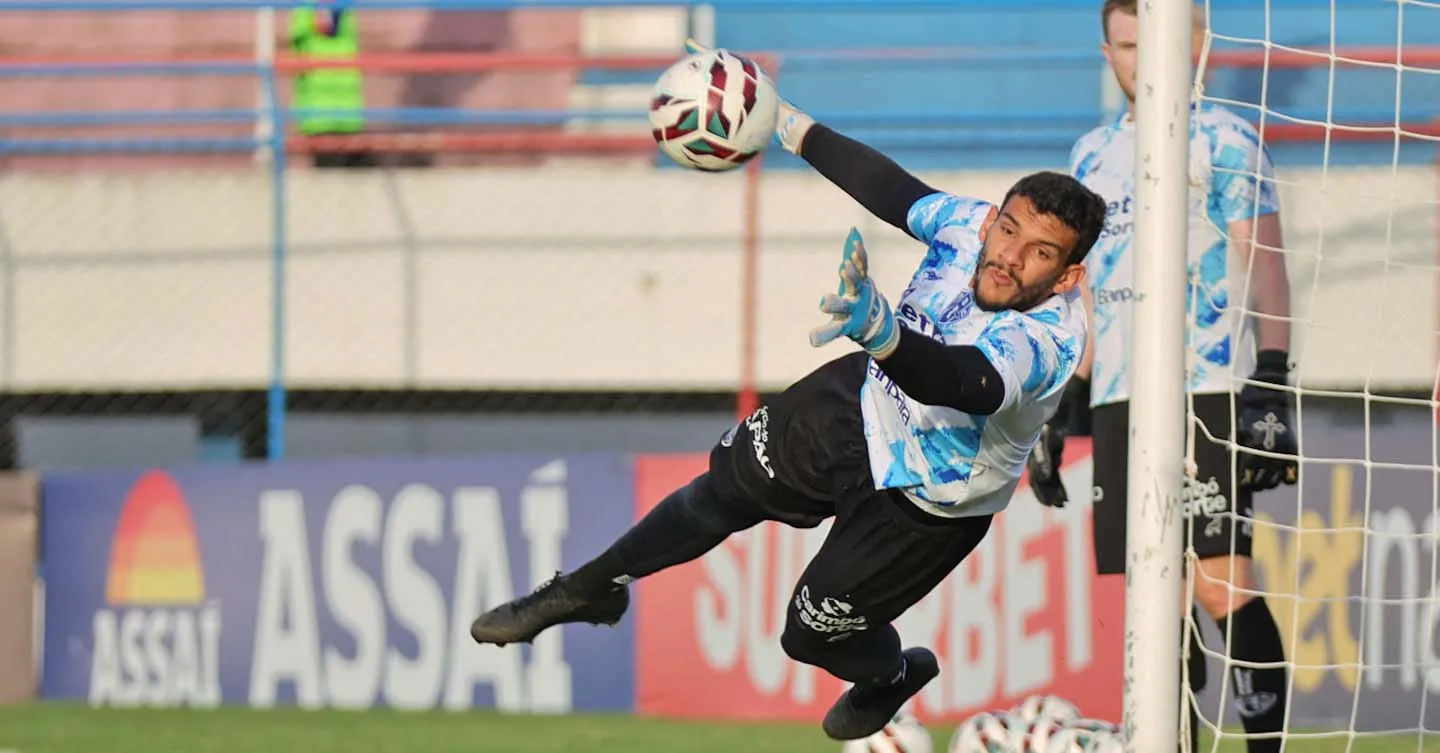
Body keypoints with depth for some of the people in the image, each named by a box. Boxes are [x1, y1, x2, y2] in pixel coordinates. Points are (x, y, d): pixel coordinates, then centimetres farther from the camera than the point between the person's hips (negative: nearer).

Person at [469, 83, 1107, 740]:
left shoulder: (1044, 341, -41)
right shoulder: (970, 224, -23)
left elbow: (962, 383, -60)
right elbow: (893, 190, -4)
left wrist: (881, 332, -79)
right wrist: (790, 126, 4)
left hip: (926, 501, -6)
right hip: (865, 401, 6)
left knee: (812, 633, 8)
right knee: (725, 489, 21)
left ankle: (890, 673, 44)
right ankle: (589, 590, 46)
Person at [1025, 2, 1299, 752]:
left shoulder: (1221, 139, -1)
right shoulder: (1095, 153, 19)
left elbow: (1264, 268, -6)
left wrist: (1272, 389, -16)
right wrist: (1061, 410, 20)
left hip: (1205, 394, -6)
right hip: (1118, 402, 6)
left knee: (1220, 583, -14)